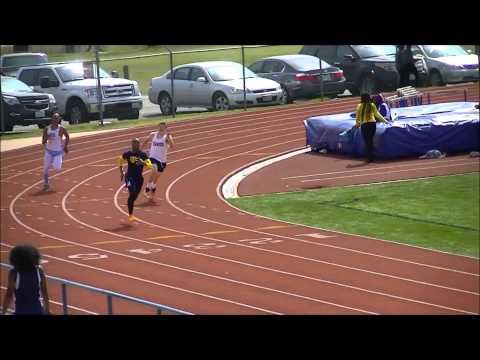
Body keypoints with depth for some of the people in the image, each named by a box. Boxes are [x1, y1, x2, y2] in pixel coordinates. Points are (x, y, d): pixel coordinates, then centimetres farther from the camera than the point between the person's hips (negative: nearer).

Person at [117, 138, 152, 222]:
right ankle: (131, 215, -12)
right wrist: (121, 171, 11)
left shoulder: (143, 155, -6)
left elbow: (150, 165, -14)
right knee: (132, 193, -21)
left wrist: (143, 163, -35)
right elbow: (120, 159, 13)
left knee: (134, 196, 13)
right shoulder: (128, 154, -6)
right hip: (129, 177, -2)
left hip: (139, 178, 2)